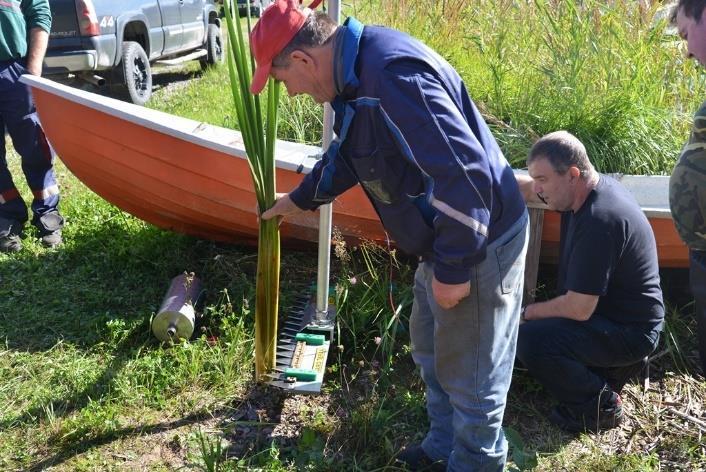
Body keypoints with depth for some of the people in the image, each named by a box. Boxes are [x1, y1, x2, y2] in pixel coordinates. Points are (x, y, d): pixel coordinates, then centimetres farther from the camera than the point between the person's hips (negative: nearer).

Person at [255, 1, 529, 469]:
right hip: (448, 240, 11)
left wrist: (453, 267, -24)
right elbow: (348, 153, 24)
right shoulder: (358, 73, 6)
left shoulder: (392, 74, -29)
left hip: (477, 244, -10)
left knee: (469, 374, 9)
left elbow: (463, 172, -32)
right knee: (431, 350, 25)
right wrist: (299, 198, 36)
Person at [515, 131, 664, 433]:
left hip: (630, 332, -10)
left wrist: (526, 313, -13)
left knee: (529, 339, -27)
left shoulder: (599, 220, -32)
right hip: (613, 312, 10)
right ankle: (612, 366, 17)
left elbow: (578, 309, -29)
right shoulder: (594, 186, -4)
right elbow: (525, 188, 7)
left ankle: (599, 406, -4)